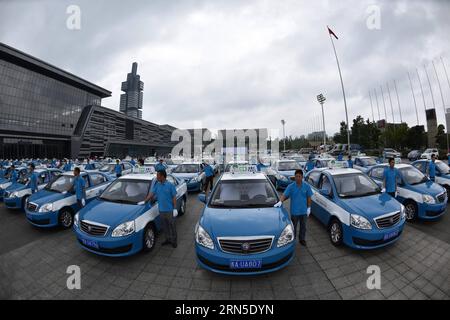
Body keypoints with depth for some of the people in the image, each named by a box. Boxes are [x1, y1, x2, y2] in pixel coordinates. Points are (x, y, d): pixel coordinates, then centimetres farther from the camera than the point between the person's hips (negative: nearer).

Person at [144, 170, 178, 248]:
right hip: (161, 210, 5)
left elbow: (174, 197, -9)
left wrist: (175, 208, -12)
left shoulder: (170, 185, -11)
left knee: (172, 226, 8)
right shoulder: (156, 185, 2)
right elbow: (151, 193, 7)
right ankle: (168, 239, 36)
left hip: (169, 210, -4)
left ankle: (174, 240, 25)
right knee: (164, 226, 17)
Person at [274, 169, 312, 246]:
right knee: (293, 227, 13)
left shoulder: (307, 186, -5)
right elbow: (284, 195, -16)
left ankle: (302, 239, 40)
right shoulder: (291, 186, -11)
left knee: (303, 226, 20)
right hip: (294, 211, -2)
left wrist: (309, 208, 1)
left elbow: (309, 198, 3)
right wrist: (280, 201, -33)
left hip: (304, 211, 2)